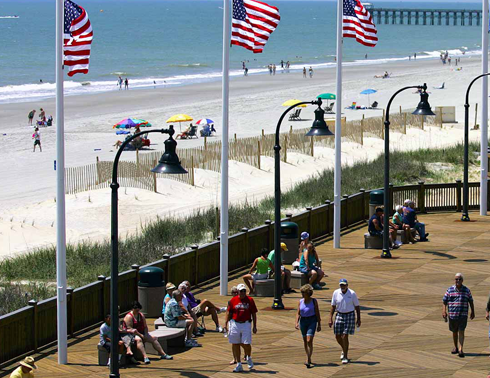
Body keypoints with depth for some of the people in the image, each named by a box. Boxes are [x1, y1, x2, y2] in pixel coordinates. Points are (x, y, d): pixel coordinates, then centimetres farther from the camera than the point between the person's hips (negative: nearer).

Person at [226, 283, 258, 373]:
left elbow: (254, 314, 6)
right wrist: (226, 324, 2)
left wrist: (254, 326, 3)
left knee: (246, 344, -8)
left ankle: (249, 358, 24)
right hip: (235, 324, 2)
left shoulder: (250, 300, 3)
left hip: (246, 324, -2)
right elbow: (229, 312, 9)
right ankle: (239, 364, 10)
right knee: (235, 344, 2)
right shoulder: (233, 300, 5)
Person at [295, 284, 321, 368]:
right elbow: (298, 313, 5)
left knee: (309, 341, -15)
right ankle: (308, 358, 29)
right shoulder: (300, 302, 4)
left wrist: (319, 325, -2)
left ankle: (308, 361, -16)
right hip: (303, 321, 4)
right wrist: (296, 323, -9)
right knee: (305, 341, 13)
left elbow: (317, 313, -1)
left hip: (312, 321, -4)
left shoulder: (314, 301, -4)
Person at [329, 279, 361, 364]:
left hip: (349, 316, -3)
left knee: (345, 336, -9)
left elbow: (357, 307, 0)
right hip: (339, 315, 3)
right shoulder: (336, 293, -2)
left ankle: (345, 357, 0)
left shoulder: (352, 294, -8)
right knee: (338, 336, 6)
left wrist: (358, 319, -1)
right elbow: (333, 307, 4)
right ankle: (344, 350, 36)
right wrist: (331, 319, -1)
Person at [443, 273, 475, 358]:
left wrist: (473, 312, 14)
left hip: (463, 315, -2)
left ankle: (460, 350, -18)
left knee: (461, 331, -12)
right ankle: (455, 347, 31)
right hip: (452, 315, 2)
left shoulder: (466, 290, 2)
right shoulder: (450, 290, 1)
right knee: (454, 332, 14)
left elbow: (471, 301, 12)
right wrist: (444, 311, -11)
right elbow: (444, 301, 1)